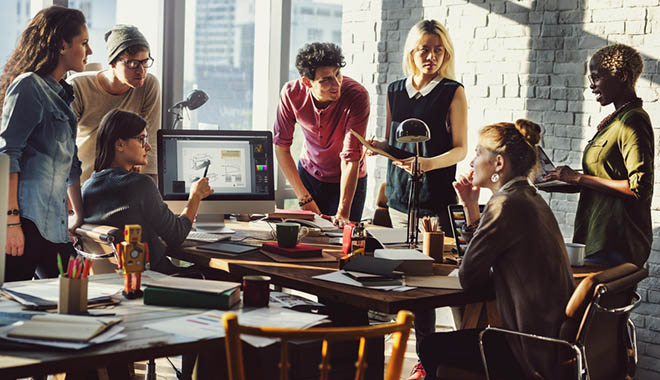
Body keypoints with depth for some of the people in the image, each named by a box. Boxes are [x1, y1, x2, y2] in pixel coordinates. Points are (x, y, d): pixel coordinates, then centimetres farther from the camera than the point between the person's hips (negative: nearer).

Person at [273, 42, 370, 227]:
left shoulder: (358, 96, -31)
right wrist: (304, 198, -19)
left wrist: (343, 213, -36)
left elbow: (351, 158, -31)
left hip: (347, 180, -2)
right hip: (309, 173, 2)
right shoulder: (291, 93, -22)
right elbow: (281, 146, -14)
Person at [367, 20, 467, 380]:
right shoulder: (395, 90, 13)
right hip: (400, 196, 5)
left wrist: (427, 164, -21)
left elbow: (460, 148, -4)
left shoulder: (453, 92, -2)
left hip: (437, 198, -5)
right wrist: (375, 146, -1)